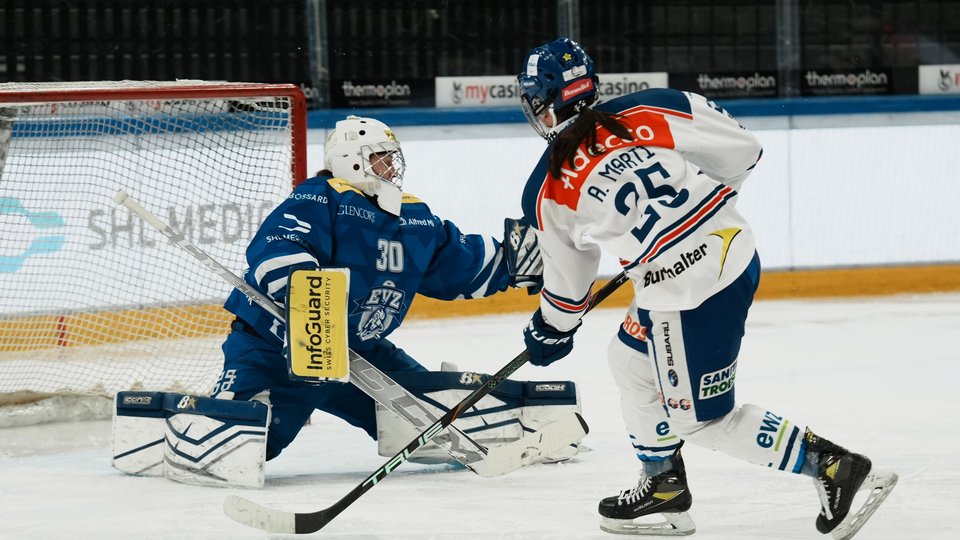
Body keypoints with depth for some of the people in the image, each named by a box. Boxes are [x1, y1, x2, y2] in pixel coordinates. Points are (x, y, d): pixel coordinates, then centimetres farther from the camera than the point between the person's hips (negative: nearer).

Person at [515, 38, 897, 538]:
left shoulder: (547, 193, -3)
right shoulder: (650, 109, 0)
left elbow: (568, 279, 12)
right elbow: (742, 151, 5)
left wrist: (550, 331, 33)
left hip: (688, 297, -7)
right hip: (736, 248, 7)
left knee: (699, 419, 9)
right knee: (630, 361, 26)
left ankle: (834, 465, 3)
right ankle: (663, 488, 35)